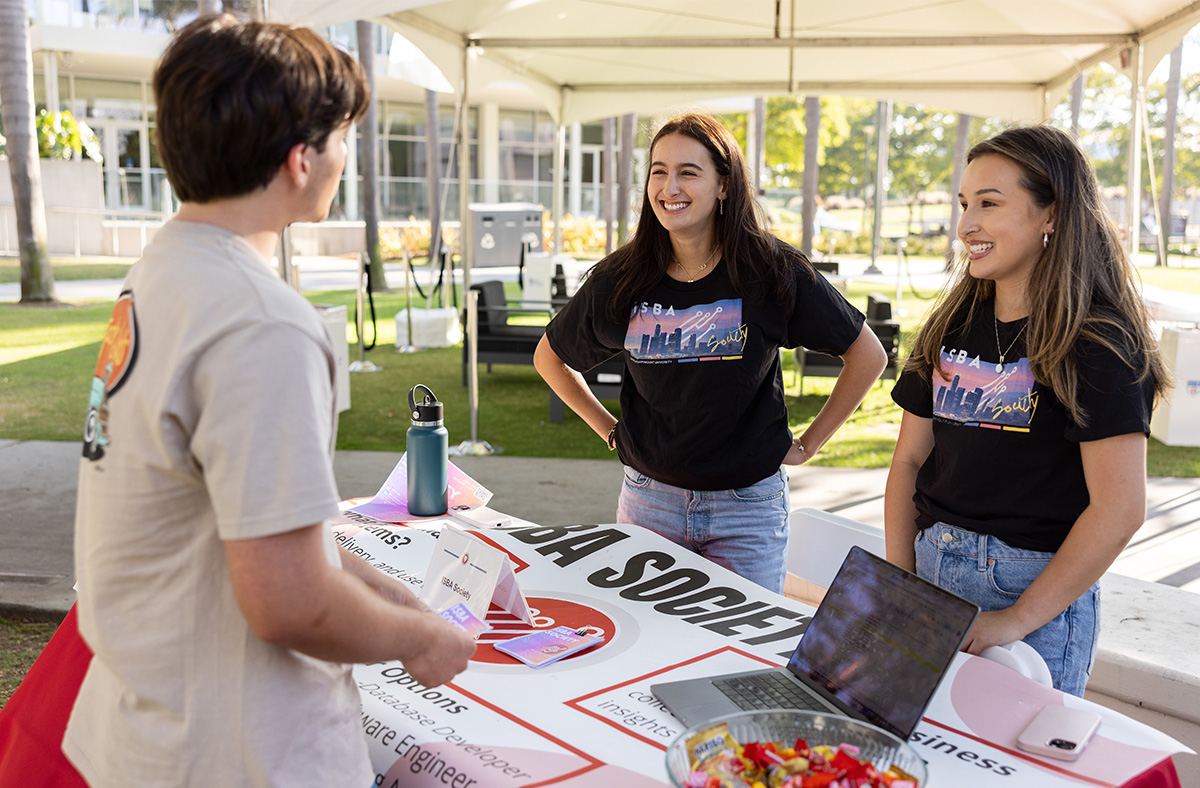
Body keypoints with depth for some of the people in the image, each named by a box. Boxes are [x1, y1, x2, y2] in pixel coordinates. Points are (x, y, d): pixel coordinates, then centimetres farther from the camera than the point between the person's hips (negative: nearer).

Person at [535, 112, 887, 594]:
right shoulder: (620, 279, -4)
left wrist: (807, 445, 0)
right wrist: (608, 428, 7)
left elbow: (867, 355, 0)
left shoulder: (772, 271, -10)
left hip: (748, 507, -2)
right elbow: (549, 356, 13)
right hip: (648, 497, 2)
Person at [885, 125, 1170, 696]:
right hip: (931, 567, 6)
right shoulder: (951, 327, 8)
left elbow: (1119, 509, -16)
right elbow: (909, 461, 9)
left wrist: (1019, 618, -17)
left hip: (1040, 589, -5)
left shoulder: (1099, 344, -11)